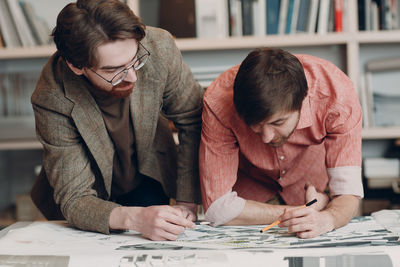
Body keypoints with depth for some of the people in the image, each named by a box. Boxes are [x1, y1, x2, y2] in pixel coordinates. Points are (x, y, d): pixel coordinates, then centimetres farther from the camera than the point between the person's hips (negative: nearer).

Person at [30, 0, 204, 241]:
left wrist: (187, 201, -18)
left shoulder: (158, 48, -27)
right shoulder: (52, 101, -32)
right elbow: (74, 200, -27)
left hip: (148, 183, 1)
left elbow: (192, 122, -12)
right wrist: (135, 218, -46)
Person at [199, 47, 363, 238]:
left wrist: (325, 219, -50)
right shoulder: (218, 102, -34)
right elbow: (218, 207, -32)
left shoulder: (338, 95, -32)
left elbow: (348, 192, -28)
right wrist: (305, 211, -29)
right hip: (250, 187, -1)